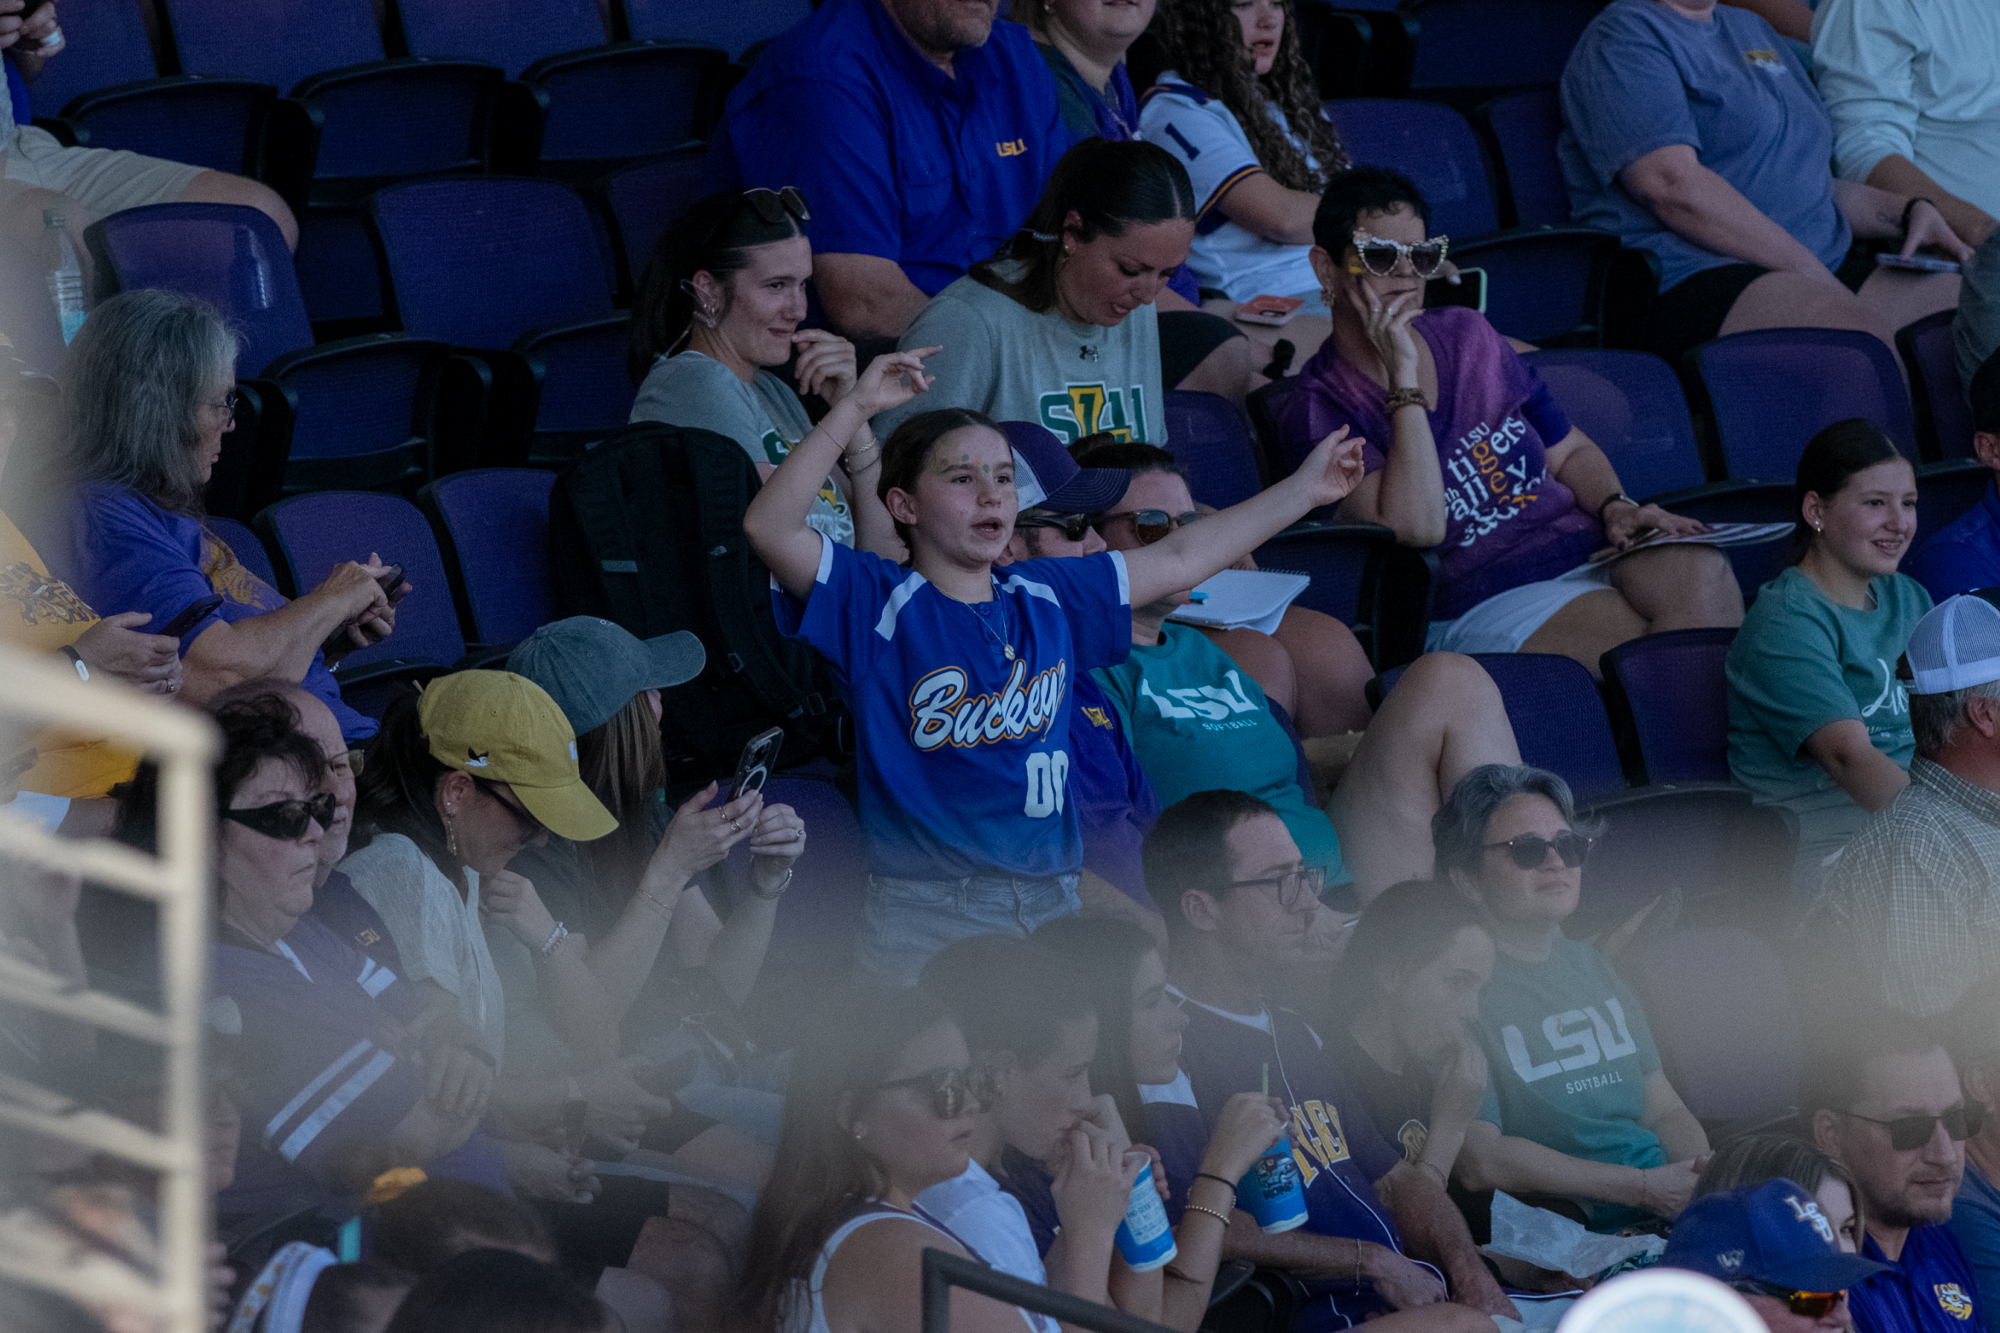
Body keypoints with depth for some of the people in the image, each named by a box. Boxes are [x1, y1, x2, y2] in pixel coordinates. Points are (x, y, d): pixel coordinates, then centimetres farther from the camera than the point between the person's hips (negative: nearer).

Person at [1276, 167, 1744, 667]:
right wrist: (1403, 377, -14)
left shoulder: (1466, 335, 17)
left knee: (1699, 572, -29)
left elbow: (1570, 452, 25)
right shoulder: (1319, 412, -2)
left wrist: (1617, 508, 2)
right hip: (1483, 603, -6)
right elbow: (1415, 528, -17)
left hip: (1588, 546, 6)